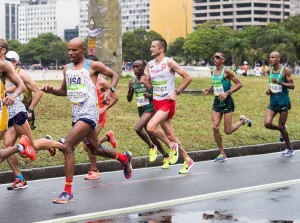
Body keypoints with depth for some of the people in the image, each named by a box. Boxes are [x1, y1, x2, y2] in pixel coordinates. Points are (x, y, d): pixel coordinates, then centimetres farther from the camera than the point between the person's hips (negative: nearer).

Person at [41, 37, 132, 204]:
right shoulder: (67, 68, 13)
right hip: (76, 113, 8)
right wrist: (51, 90, 3)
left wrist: (110, 91, -12)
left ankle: (68, 192, -16)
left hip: (88, 113, -8)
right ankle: (124, 158, 48)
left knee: (67, 147, -21)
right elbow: (64, 91, 24)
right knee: (95, 149, 20)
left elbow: (114, 75, 6)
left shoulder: (93, 66, -5)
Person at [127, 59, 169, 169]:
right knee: (151, 136, 12)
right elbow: (129, 99, 11)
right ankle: (165, 156, 28)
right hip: (141, 109, 7)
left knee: (138, 128, -26)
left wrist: (151, 95, -24)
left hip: (150, 108, -7)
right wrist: (130, 90, -9)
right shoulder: (132, 81, 6)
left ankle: (152, 147, -3)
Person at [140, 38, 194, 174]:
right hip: (156, 102, 7)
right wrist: (144, 82, -7)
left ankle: (171, 146, -1)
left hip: (167, 102, -7)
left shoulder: (169, 63, -11)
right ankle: (187, 160, 21)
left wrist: (177, 92, -13)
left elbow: (188, 78, -9)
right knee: (169, 134, 9)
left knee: (150, 127, -24)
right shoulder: (150, 65, 9)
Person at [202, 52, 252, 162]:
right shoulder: (213, 72, 9)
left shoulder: (226, 71, -11)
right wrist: (208, 90, 5)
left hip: (227, 101, -6)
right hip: (217, 101, 6)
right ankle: (222, 154, 6)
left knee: (228, 131, -5)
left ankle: (243, 120, 25)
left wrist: (227, 93, -22)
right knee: (215, 128, -6)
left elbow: (239, 84, -12)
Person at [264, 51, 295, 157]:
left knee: (281, 126, 0)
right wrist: (268, 90, 3)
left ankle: (290, 149, 18)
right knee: (267, 123, -11)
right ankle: (282, 129, 22)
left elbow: (292, 86, -13)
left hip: (283, 101, -5)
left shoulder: (285, 70, -11)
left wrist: (280, 83, -25)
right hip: (273, 101, 5)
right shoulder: (269, 71, 6)